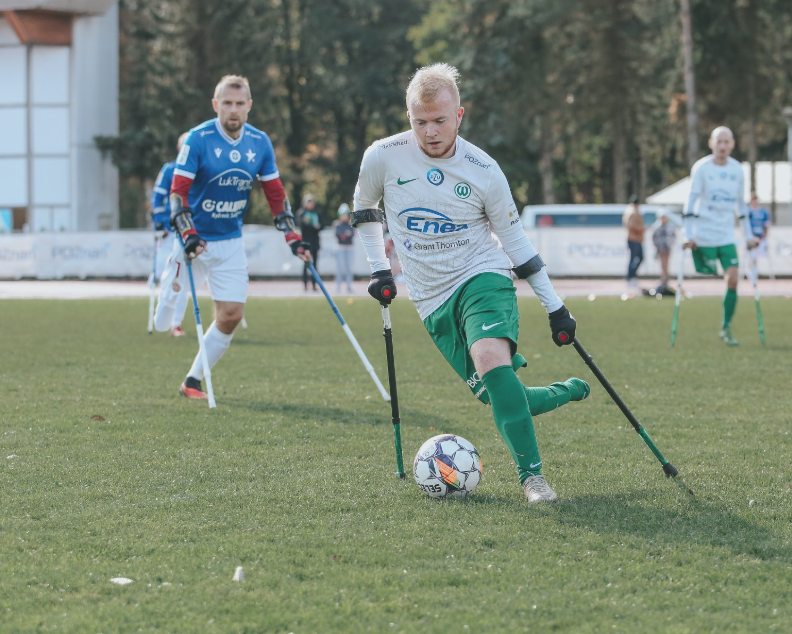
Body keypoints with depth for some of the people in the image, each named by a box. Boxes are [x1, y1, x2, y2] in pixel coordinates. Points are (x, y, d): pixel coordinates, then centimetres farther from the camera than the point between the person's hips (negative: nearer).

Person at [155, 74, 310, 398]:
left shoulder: (260, 143, -1)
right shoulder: (198, 139, -14)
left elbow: (275, 193, 7)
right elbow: (178, 191, -16)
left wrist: (292, 237, 0)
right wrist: (188, 235, -28)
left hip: (231, 242, 4)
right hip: (195, 240, -4)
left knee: (231, 314, -5)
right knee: (162, 322, -3)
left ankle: (193, 381, 9)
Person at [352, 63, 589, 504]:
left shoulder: (483, 170, -6)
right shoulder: (383, 158, -6)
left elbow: (515, 240, 4)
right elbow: (364, 208, 16)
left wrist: (555, 308, 4)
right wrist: (379, 270, 9)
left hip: (483, 276, -2)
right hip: (434, 302, 2)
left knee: (491, 360, -32)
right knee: (499, 399, -6)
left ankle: (532, 475, -28)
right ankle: (570, 392, 24)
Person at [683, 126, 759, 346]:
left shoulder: (737, 169, 6)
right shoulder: (701, 168, -8)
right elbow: (691, 200, -10)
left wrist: (748, 235, 15)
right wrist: (688, 234, -17)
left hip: (727, 235, 4)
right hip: (704, 234, -3)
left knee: (732, 280, -5)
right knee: (709, 275, -9)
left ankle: (726, 328, 6)